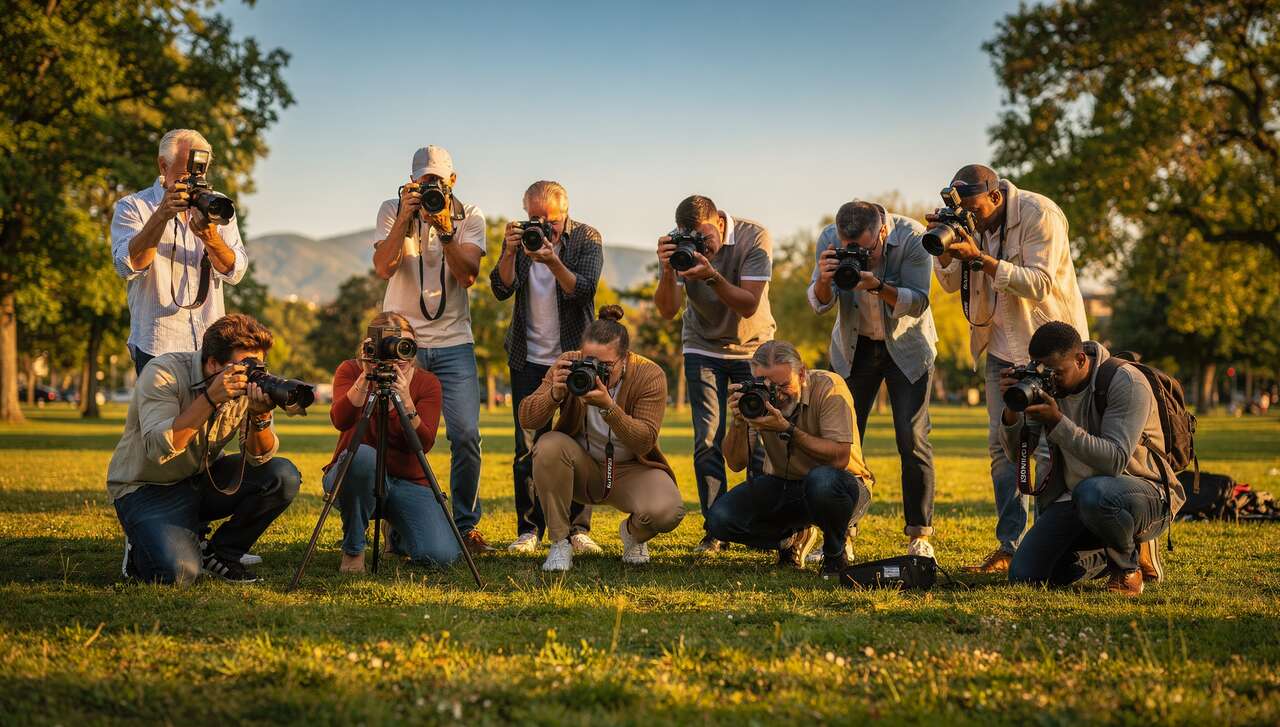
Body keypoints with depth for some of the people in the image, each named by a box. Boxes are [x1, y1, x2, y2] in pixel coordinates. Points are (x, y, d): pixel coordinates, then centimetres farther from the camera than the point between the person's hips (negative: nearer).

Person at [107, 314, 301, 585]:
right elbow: (159, 449, -35)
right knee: (178, 572, -29)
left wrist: (261, 416, -31)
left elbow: (260, 458, -11)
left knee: (283, 477, -17)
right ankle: (142, 548, 9)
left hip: (203, 479, 5)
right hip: (148, 488, -5)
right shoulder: (163, 373, -22)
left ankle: (220, 553, 3)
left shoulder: (250, 383, -8)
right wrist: (210, 398, -40)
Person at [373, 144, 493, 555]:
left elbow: (468, 276, -11)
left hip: (453, 341, 1)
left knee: (466, 435, -8)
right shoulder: (392, 211, 2)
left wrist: (444, 230, -21)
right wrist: (404, 219, -20)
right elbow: (383, 268, -13)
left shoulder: (469, 217, 3)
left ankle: (466, 526, 5)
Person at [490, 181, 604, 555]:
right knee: (527, 449, 0)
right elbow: (502, 290, -5)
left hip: (575, 355, -2)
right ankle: (530, 529, 5)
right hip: (529, 358, 2)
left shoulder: (587, 239, -3)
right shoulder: (520, 237, 4)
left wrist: (553, 261, -30)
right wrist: (509, 253, -21)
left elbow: (585, 290, -16)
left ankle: (578, 529, 4)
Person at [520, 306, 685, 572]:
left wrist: (608, 407, -39)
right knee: (549, 446, -32)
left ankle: (633, 533, 10)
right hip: (581, 468, 1)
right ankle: (560, 542, -15)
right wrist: (555, 394, -36)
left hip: (630, 470, -1)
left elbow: (645, 442, -25)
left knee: (666, 512, -31)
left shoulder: (650, 376, -18)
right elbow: (526, 420, -16)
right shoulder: (568, 364, -14)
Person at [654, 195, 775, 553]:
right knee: (708, 440, -8)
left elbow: (748, 306, -27)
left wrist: (712, 276, -42)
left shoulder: (754, 237, -22)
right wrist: (667, 272, -40)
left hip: (753, 346, -1)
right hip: (703, 347, 1)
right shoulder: (679, 246, -16)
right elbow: (668, 311, -22)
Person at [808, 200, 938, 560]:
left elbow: (919, 303, -25)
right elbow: (819, 304, -14)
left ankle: (919, 536, -1)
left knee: (912, 439, -9)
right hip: (855, 345, 2)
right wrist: (824, 280, -37)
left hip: (908, 344, -2)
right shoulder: (830, 239, -17)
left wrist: (878, 286, -42)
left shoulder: (912, 237, -25)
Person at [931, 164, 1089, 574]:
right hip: (1003, 347, 7)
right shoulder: (971, 223, 4)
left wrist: (980, 258, -29)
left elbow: (1039, 284, -24)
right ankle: (1009, 548, 9)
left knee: (1049, 448, -9)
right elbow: (952, 283, 7)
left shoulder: (1040, 215, -16)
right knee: (1002, 446, 5)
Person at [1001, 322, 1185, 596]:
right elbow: (1017, 454, 2)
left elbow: (1116, 461, -29)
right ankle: (1112, 553, 16)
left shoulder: (1126, 383, -17)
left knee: (1091, 493, -41)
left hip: (1144, 492, -6)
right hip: (1073, 496, 6)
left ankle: (1129, 562, -10)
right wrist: (1011, 411, -18)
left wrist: (1057, 422, -34)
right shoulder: (1048, 385, 1)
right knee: (1024, 575, -9)